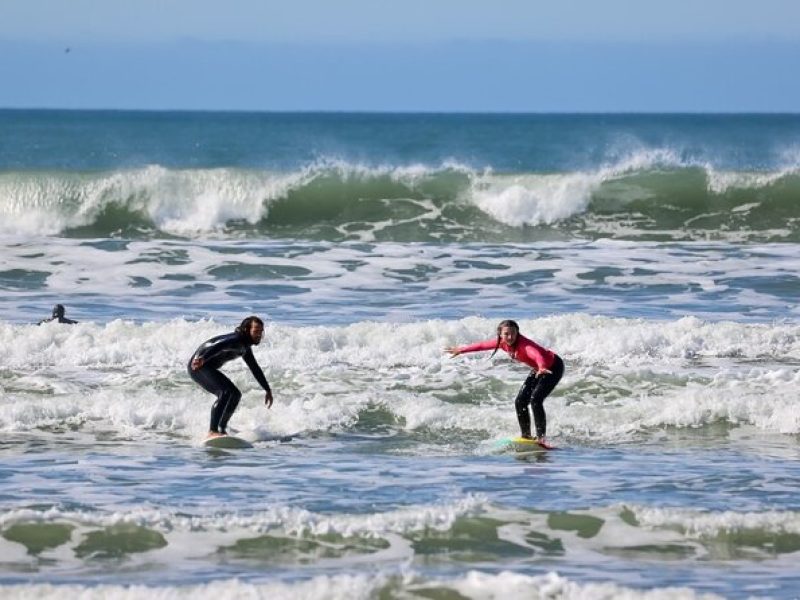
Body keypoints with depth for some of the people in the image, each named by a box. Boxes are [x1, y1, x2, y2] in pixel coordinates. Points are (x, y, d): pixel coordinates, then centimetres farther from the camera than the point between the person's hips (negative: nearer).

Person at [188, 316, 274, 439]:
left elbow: (255, 369, 27)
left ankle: (221, 429, 20)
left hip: (208, 369, 11)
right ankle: (213, 431, -34)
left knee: (235, 395, 16)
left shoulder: (245, 346, 14)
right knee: (227, 391, -26)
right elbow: (219, 346, -40)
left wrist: (268, 390, 33)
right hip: (198, 365, -11)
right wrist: (202, 359, -59)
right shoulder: (236, 340, -20)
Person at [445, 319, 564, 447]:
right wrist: (461, 350, 15)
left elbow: (537, 354, -57)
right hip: (538, 369, 9)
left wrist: (542, 367, -78)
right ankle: (526, 435, 15)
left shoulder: (524, 344, -35)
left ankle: (541, 438, -21)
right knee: (520, 402, 4)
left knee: (535, 400, -23)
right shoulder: (503, 343, -12)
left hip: (553, 367, -9)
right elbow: (482, 345, 5)